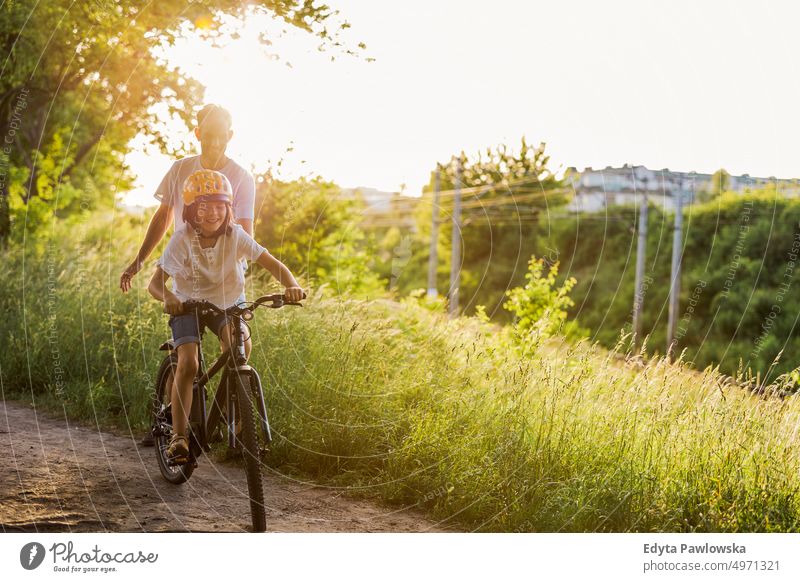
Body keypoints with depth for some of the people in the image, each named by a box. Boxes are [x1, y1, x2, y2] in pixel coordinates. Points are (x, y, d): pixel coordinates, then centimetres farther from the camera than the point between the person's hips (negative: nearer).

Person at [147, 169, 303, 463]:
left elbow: (273, 264, -17)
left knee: (240, 347, -28)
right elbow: (155, 283, -19)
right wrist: (168, 297, -43)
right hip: (188, 304, -1)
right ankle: (179, 436, -13)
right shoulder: (182, 239, -18)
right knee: (188, 363, -21)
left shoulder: (236, 236, -16)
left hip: (227, 303, 1)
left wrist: (291, 285, -37)